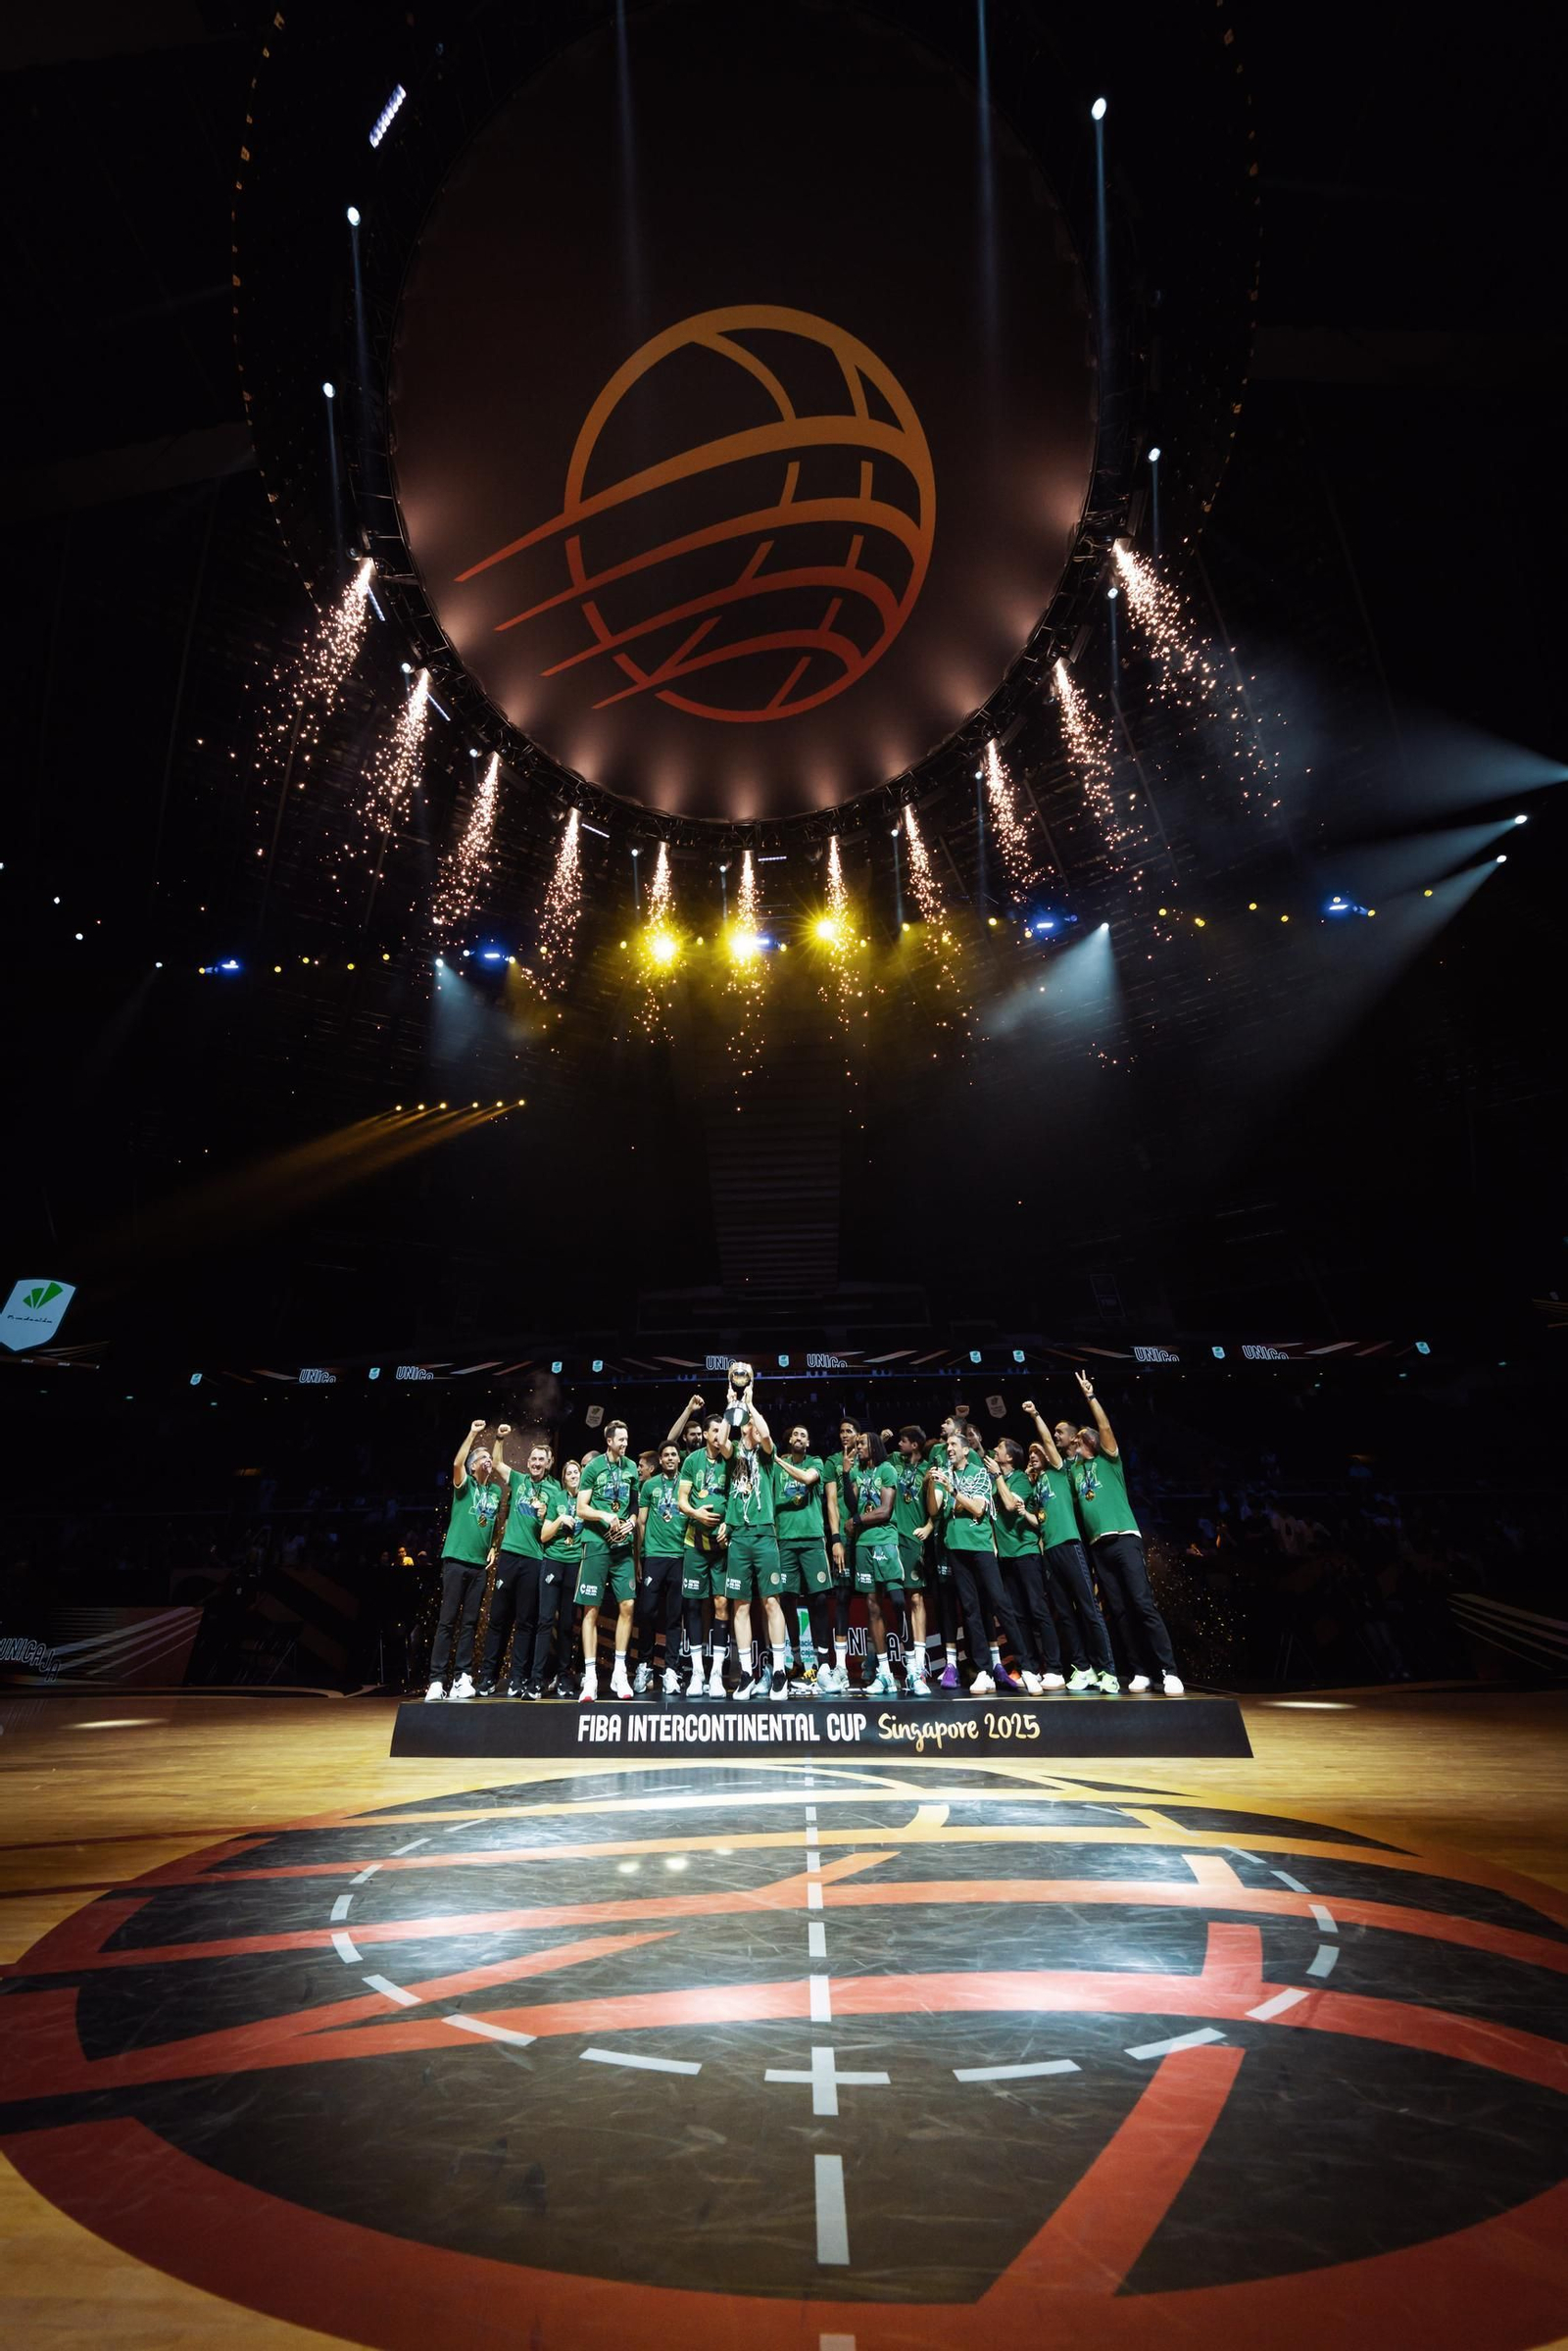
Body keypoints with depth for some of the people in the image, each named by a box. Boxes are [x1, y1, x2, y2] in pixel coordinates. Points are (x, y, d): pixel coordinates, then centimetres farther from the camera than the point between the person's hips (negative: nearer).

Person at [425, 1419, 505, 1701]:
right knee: (447, 1621, -6)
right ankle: (437, 1681, -6)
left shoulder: (497, 1491, 14)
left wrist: (493, 1547, 11)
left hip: (479, 1564, 5)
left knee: (470, 1623, 5)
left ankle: (463, 1678, 6)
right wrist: (472, 1434, -23)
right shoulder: (465, 1484, 0)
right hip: (456, 1560, -5)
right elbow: (456, 1463, -21)